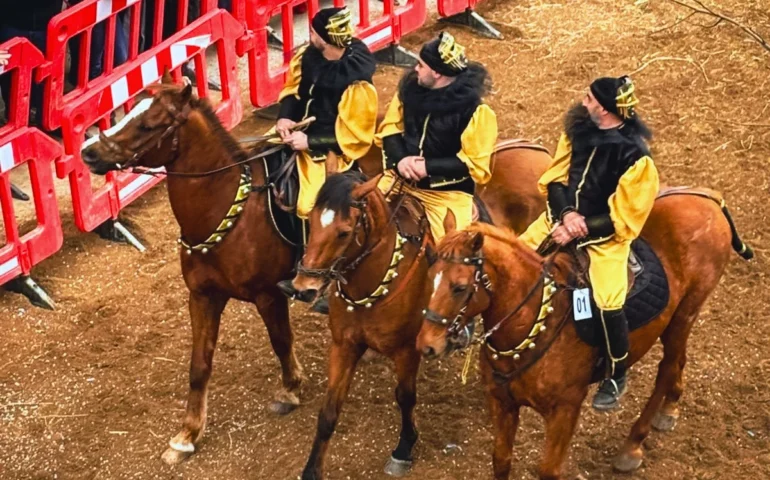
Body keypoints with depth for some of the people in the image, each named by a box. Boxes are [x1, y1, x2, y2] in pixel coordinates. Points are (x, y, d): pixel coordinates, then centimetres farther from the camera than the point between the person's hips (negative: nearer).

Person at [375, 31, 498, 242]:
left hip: (447, 191, -5)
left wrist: (428, 167, -23)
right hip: (401, 177, 5)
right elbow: (391, 126, 6)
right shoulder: (410, 87, -3)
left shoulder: (473, 109, -18)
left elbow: (476, 164, -16)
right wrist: (399, 159, -15)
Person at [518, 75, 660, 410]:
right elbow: (555, 178, 1)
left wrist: (580, 232, -22)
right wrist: (566, 214, -16)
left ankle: (616, 376, 6)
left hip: (606, 234, -6)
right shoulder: (578, 128, -6)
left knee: (608, 302, -20)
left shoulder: (635, 156, -22)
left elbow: (622, 220, -18)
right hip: (564, 216, 6)